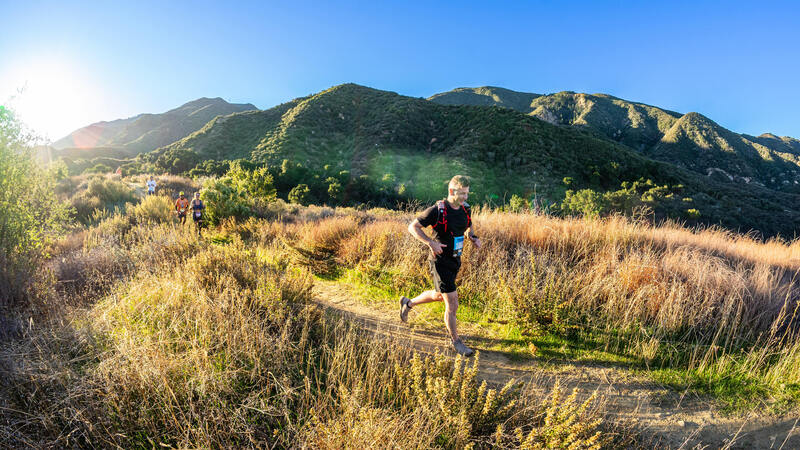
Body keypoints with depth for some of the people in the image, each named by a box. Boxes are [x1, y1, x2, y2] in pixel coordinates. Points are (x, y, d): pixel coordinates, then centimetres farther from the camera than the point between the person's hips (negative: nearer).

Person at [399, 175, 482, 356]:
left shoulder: (465, 209, 1)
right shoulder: (438, 210, -19)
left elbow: (469, 227, 21)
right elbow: (413, 227, -14)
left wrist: (474, 238, -1)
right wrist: (431, 243, -26)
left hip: (455, 260, 8)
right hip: (440, 262, -8)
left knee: (440, 295, 25)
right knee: (452, 305, -4)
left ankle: (408, 303, 48)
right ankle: (455, 341, 18)